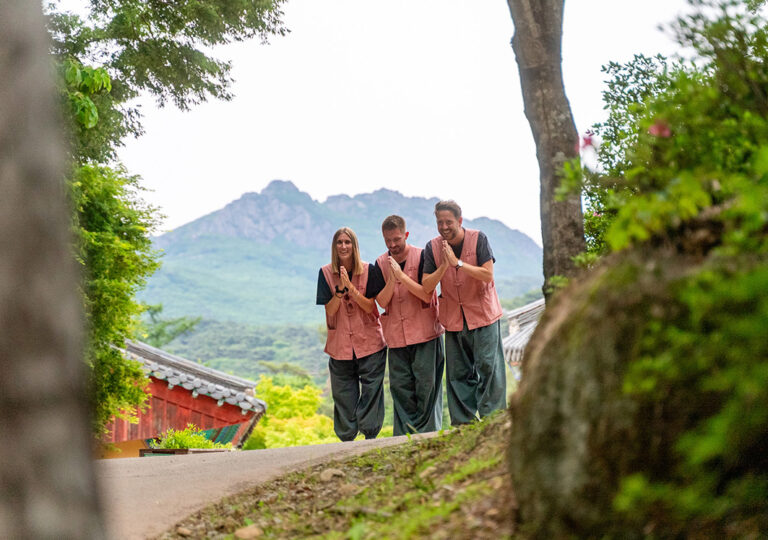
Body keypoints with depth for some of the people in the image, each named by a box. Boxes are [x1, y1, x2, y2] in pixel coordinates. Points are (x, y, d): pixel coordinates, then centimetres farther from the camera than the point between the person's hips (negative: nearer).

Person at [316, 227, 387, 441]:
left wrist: (350, 287, -21)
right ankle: (346, 440, 13)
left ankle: (371, 437, 7)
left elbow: (370, 306, -8)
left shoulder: (369, 271, -3)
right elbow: (330, 310, -6)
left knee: (371, 390, -1)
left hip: (370, 342, -1)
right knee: (343, 395, 4)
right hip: (340, 345, 1)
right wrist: (341, 289, -22)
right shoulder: (326, 273, -1)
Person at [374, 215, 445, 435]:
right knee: (400, 386, 2)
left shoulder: (421, 257, -4)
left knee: (426, 382, -3)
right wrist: (392, 280, -18)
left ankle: (427, 431, 6)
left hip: (425, 333, -3)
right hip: (396, 335, 3)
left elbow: (427, 295, -12)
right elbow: (382, 301, -1)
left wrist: (401, 275, -20)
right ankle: (406, 434, 8)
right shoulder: (381, 263, 6)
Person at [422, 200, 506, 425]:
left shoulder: (478, 239, -9)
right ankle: (463, 423, 13)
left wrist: (457, 262, -23)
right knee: (457, 373, 5)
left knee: (488, 366, -6)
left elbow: (488, 275, -17)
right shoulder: (433, 247, 0)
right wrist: (444, 266, -20)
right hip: (453, 319, 3)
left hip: (482, 315, -3)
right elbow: (426, 286, -4)